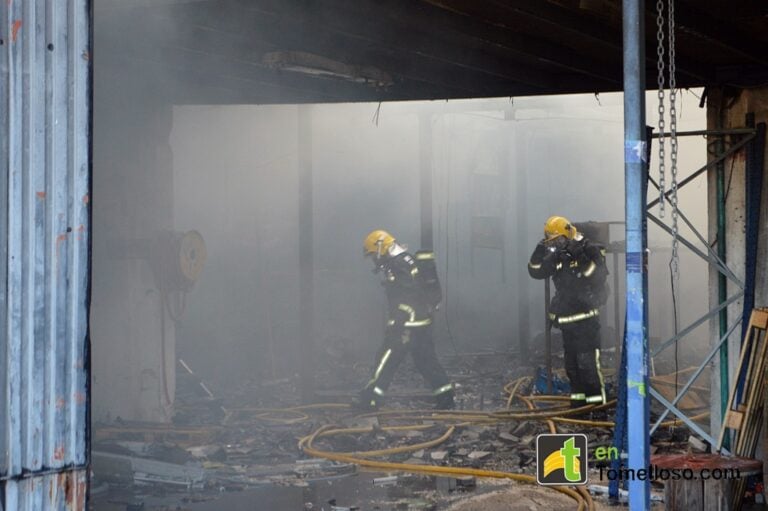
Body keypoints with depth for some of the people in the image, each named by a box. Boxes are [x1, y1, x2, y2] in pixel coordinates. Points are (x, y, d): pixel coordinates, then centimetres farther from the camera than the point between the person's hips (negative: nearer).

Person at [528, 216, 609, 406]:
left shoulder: (589, 251, -11)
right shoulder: (556, 257, 7)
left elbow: (598, 275, -26)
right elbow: (536, 272, 4)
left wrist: (581, 254, -30)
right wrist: (540, 251, -11)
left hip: (586, 319, -7)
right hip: (566, 320, 7)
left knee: (588, 362, -10)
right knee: (571, 364, 14)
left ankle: (596, 400, -4)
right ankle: (578, 397, 24)